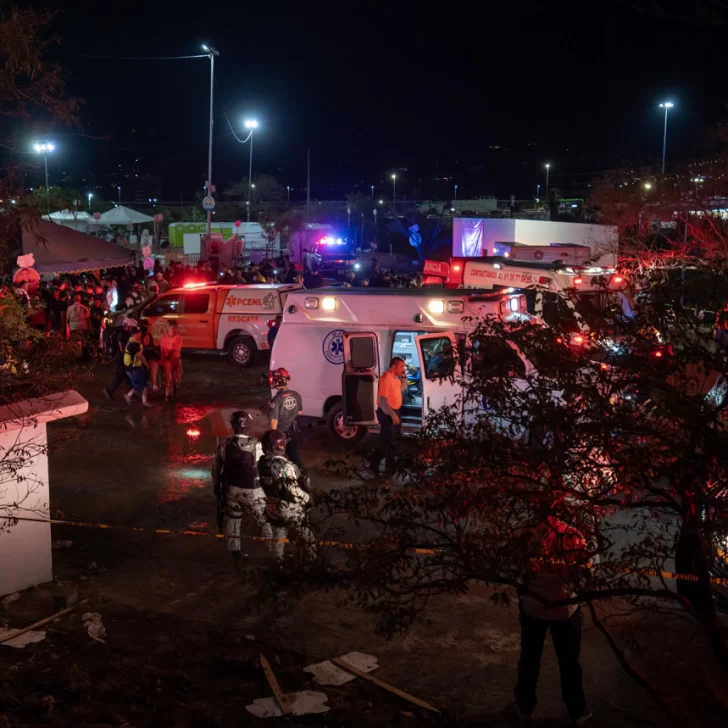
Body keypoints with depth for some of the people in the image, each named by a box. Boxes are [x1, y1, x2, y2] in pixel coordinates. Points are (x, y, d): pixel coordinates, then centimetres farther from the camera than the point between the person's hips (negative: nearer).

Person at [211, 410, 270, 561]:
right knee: (265, 520, 15)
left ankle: (235, 552, 32)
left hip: (231, 490, 3)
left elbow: (216, 469, 1)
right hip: (252, 492, -3)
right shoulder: (257, 446, -22)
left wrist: (216, 487, 17)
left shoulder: (224, 445, -11)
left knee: (232, 520, 20)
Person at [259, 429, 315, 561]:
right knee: (307, 536, 12)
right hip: (290, 509, -7)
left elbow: (260, 485, 6)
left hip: (271, 508, 7)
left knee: (277, 536, 24)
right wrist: (307, 499, -11)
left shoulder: (261, 464, -6)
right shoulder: (285, 466, -29)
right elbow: (294, 491, -28)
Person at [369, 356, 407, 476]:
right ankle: (374, 465, -2)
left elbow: (402, 388, 24)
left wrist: (404, 376, 6)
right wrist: (392, 415, -29)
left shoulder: (395, 377, 7)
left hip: (394, 411, 10)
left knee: (393, 439, 18)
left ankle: (390, 464, 29)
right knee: (386, 441, -7)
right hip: (387, 413, -10)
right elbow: (383, 400, -27)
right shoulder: (386, 378, -23)